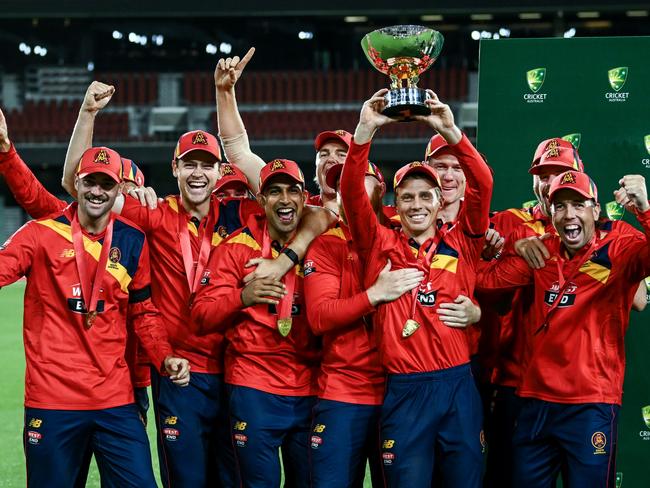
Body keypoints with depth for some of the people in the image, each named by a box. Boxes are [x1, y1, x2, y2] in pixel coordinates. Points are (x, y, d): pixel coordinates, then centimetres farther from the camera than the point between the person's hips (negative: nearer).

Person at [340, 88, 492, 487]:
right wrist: (366, 130, -15)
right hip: (404, 390, -1)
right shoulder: (381, 245, 6)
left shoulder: (460, 243, 7)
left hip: (458, 383, 1)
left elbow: (482, 185, -3)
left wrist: (450, 132, -14)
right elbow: (352, 193, -5)